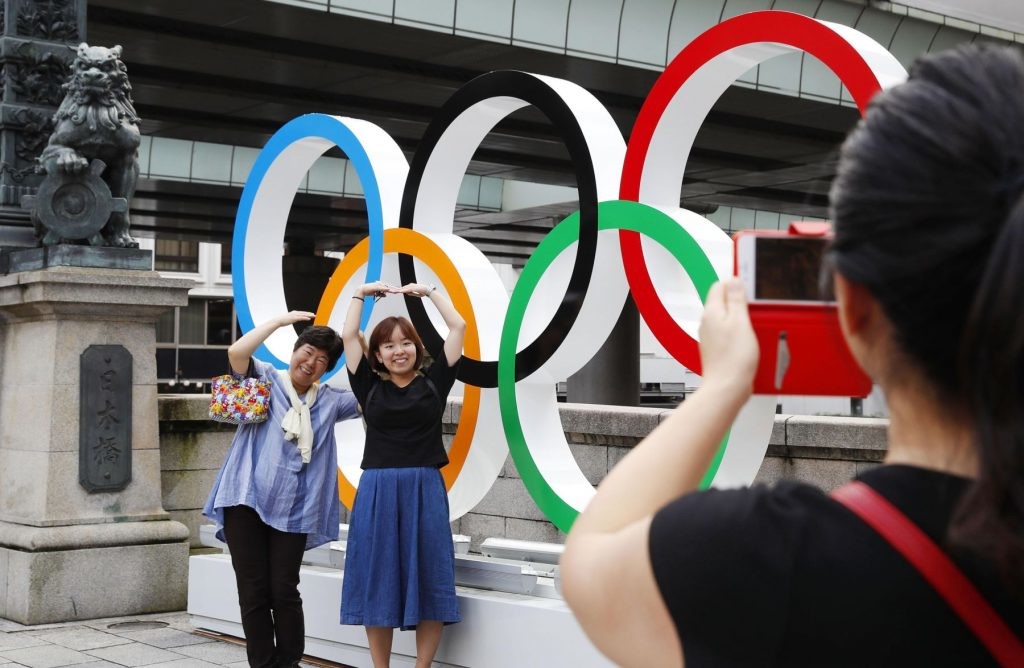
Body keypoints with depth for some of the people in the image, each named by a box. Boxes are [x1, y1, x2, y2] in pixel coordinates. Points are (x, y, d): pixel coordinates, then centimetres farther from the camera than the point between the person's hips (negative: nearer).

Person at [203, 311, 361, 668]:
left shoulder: (330, 400, 14)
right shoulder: (265, 379, 7)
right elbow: (236, 352, -11)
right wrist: (282, 320, -5)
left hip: (292, 511, 2)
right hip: (246, 500, -1)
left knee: (284, 591, 0)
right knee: (253, 592, 1)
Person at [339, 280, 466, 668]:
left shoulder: (432, 383, 7)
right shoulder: (370, 387, 8)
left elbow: (458, 327, 6)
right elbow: (348, 336, 8)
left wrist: (429, 292, 11)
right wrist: (362, 293, 14)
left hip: (425, 490, 0)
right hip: (376, 492, 1)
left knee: (429, 584, 0)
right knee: (377, 583, 3)